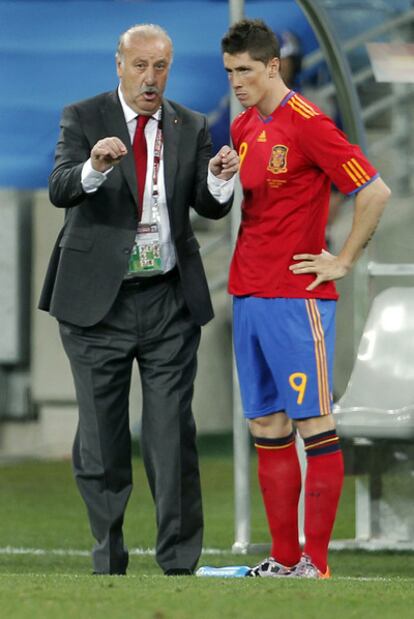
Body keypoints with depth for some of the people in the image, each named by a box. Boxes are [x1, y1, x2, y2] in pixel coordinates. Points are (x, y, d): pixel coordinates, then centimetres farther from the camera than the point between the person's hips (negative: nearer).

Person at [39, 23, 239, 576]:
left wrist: (219, 181, -22)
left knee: (173, 435, -2)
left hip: (170, 301, 1)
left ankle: (180, 563, 3)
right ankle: (108, 560, 17)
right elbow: (60, 191, -16)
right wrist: (94, 168, -37)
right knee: (101, 438, 6)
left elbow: (210, 208, 1)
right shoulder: (83, 119, -1)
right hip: (97, 301, -1)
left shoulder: (191, 128, 7)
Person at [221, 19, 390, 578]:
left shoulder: (307, 123, -11)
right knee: (267, 428, 8)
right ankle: (283, 559, 12)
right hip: (247, 295, 8)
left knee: (313, 424, -4)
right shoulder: (243, 127, 13)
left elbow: (374, 191, -15)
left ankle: (315, 564, -3)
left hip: (297, 296, -8)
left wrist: (343, 261, -10)